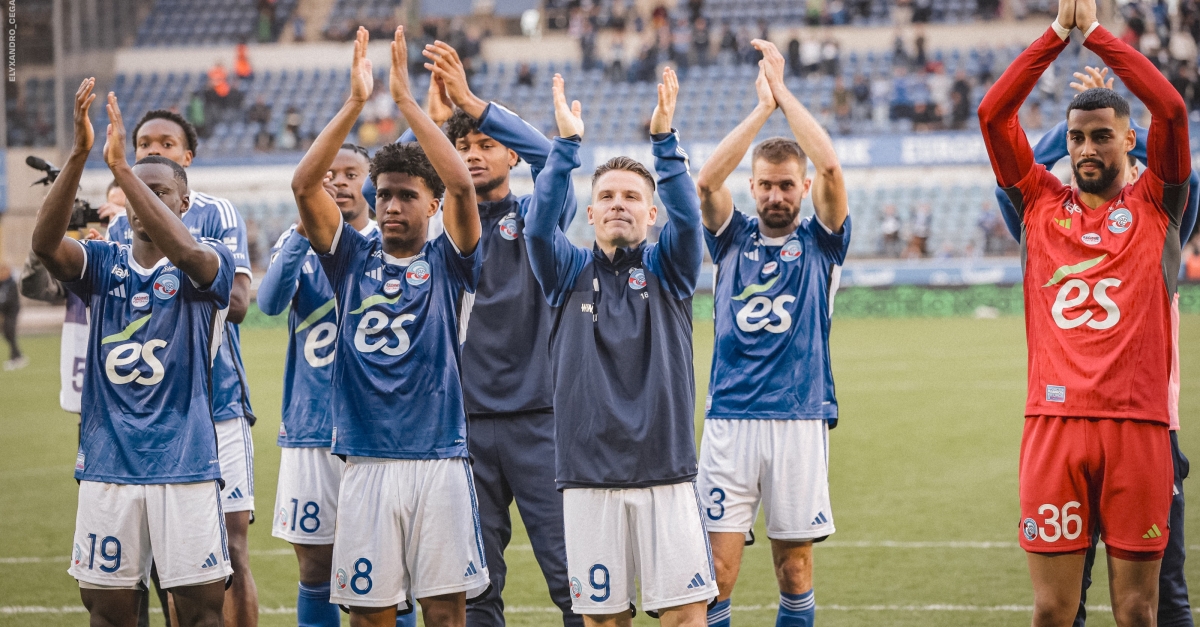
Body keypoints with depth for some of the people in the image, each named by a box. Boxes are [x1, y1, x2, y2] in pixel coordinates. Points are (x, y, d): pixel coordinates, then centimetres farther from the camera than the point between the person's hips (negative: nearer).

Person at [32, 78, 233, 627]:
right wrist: (78, 154, -26)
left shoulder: (206, 263, 0)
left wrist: (121, 165, -29)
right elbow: (45, 243, -12)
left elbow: (185, 252, -24)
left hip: (185, 463, -3)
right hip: (108, 464, 3)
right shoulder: (104, 264, 8)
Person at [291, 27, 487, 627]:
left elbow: (461, 185, -12)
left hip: (438, 459, -1)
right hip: (367, 460, 1)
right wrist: (354, 102, -11)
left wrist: (406, 98, -14)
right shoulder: (353, 258, 10)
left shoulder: (445, 261, 5)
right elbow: (304, 185, -2)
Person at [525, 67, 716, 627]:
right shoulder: (570, 274, 10)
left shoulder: (666, 269, 9)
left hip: (665, 475, 0)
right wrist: (567, 144, -16)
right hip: (588, 480, 1)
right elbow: (539, 223, -8)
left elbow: (688, 217, -9)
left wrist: (664, 137, -20)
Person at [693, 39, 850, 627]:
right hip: (729, 419, 0)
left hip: (801, 419, 0)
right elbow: (706, 181, -7)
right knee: (716, 568, -6)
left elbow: (829, 168, -8)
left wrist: (783, 91, -4)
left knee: (794, 564, 4)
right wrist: (762, 106, -8)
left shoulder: (819, 243, 9)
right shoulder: (734, 239, 12)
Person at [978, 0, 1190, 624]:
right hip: (1054, 421, 1)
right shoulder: (1041, 203, 15)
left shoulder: (1154, 206, 11)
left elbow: (1171, 110, -3)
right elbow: (992, 112, 6)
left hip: (1138, 425, -1)